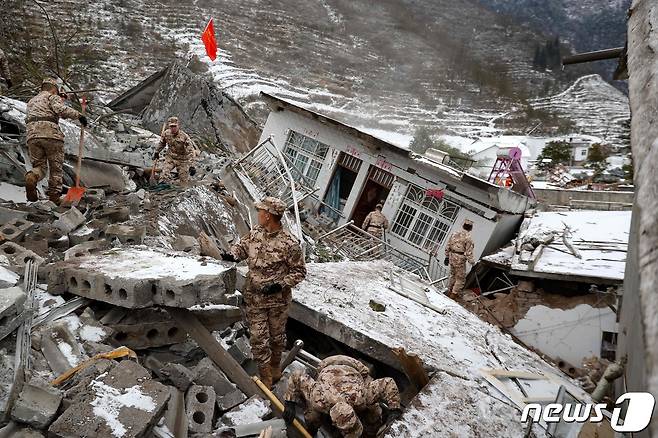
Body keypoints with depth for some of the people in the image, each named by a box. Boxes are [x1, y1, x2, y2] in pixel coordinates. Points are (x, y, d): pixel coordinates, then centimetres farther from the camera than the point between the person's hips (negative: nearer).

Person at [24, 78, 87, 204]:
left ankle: (32, 177, -25)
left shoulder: (31, 101, 30)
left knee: (40, 166, 9)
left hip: (32, 136, 5)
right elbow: (60, 109, -13)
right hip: (51, 134, -5)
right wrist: (78, 115, -10)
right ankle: (54, 196, 2)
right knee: (55, 168, 4)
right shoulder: (53, 97, 8)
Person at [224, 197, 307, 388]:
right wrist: (232, 255, -7)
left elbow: (299, 271, -12)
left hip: (278, 300, -3)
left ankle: (275, 368, 42)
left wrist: (279, 285, -24)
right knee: (258, 338, 5)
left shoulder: (289, 244, -21)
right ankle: (265, 376, 21)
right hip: (254, 298, 4)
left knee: (277, 336, 17)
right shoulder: (255, 233, -4)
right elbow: (242, 245, 15)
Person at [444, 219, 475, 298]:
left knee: (453, 275, 23)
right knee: (460, 278, 10)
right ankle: (454, 293, 14)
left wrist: (447, 256, 19)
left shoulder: (455, 234, 4)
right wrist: (472, 263, -8)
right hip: (460, 259, -7)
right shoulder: (468, 237, -16)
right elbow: (468, 252, -17)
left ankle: (449, 291, 33)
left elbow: (448, 246, 10)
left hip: (452, 257, 7)